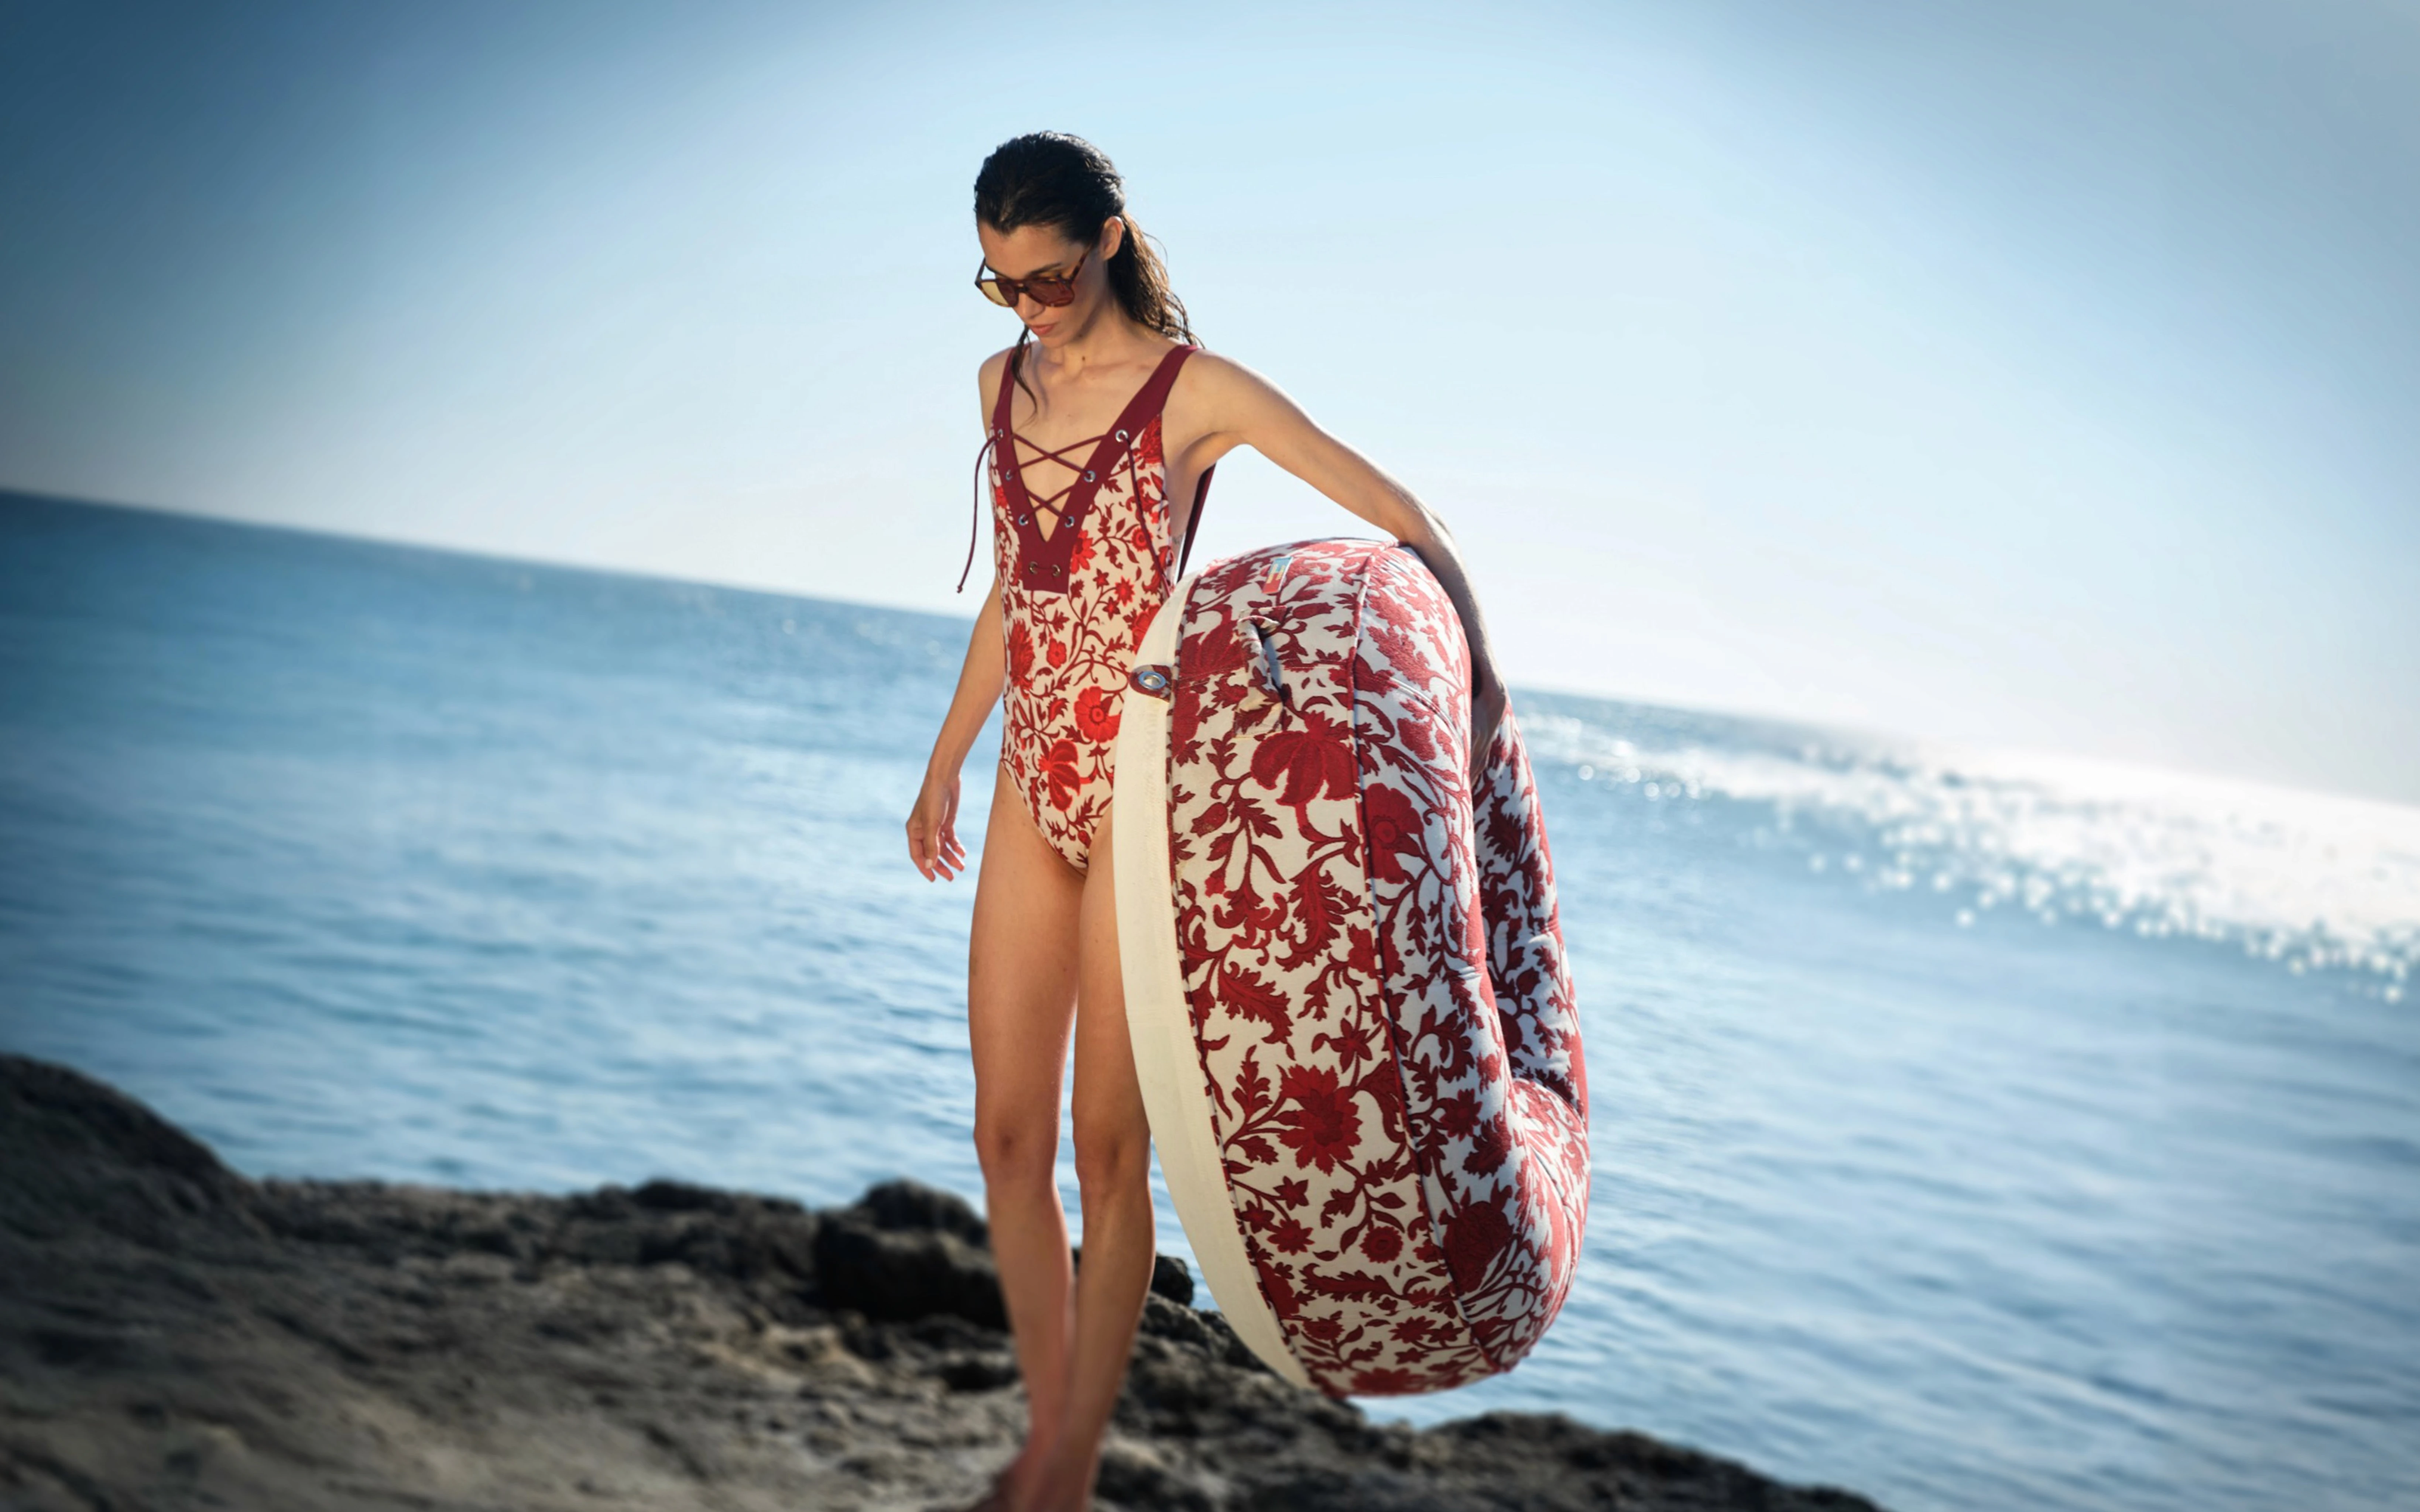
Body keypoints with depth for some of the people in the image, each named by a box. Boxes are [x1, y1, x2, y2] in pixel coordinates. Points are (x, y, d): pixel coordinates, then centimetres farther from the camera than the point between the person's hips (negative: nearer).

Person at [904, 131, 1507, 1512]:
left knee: (1108, 1144, 0)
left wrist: (1473, 655, -24)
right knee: (1007, 1136, 8)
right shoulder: (1005, 385, 11)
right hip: (1033, 788, 6)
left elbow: (1394, 510, -9)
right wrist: (947, 763, 23)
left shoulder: (1192, 390, -7)